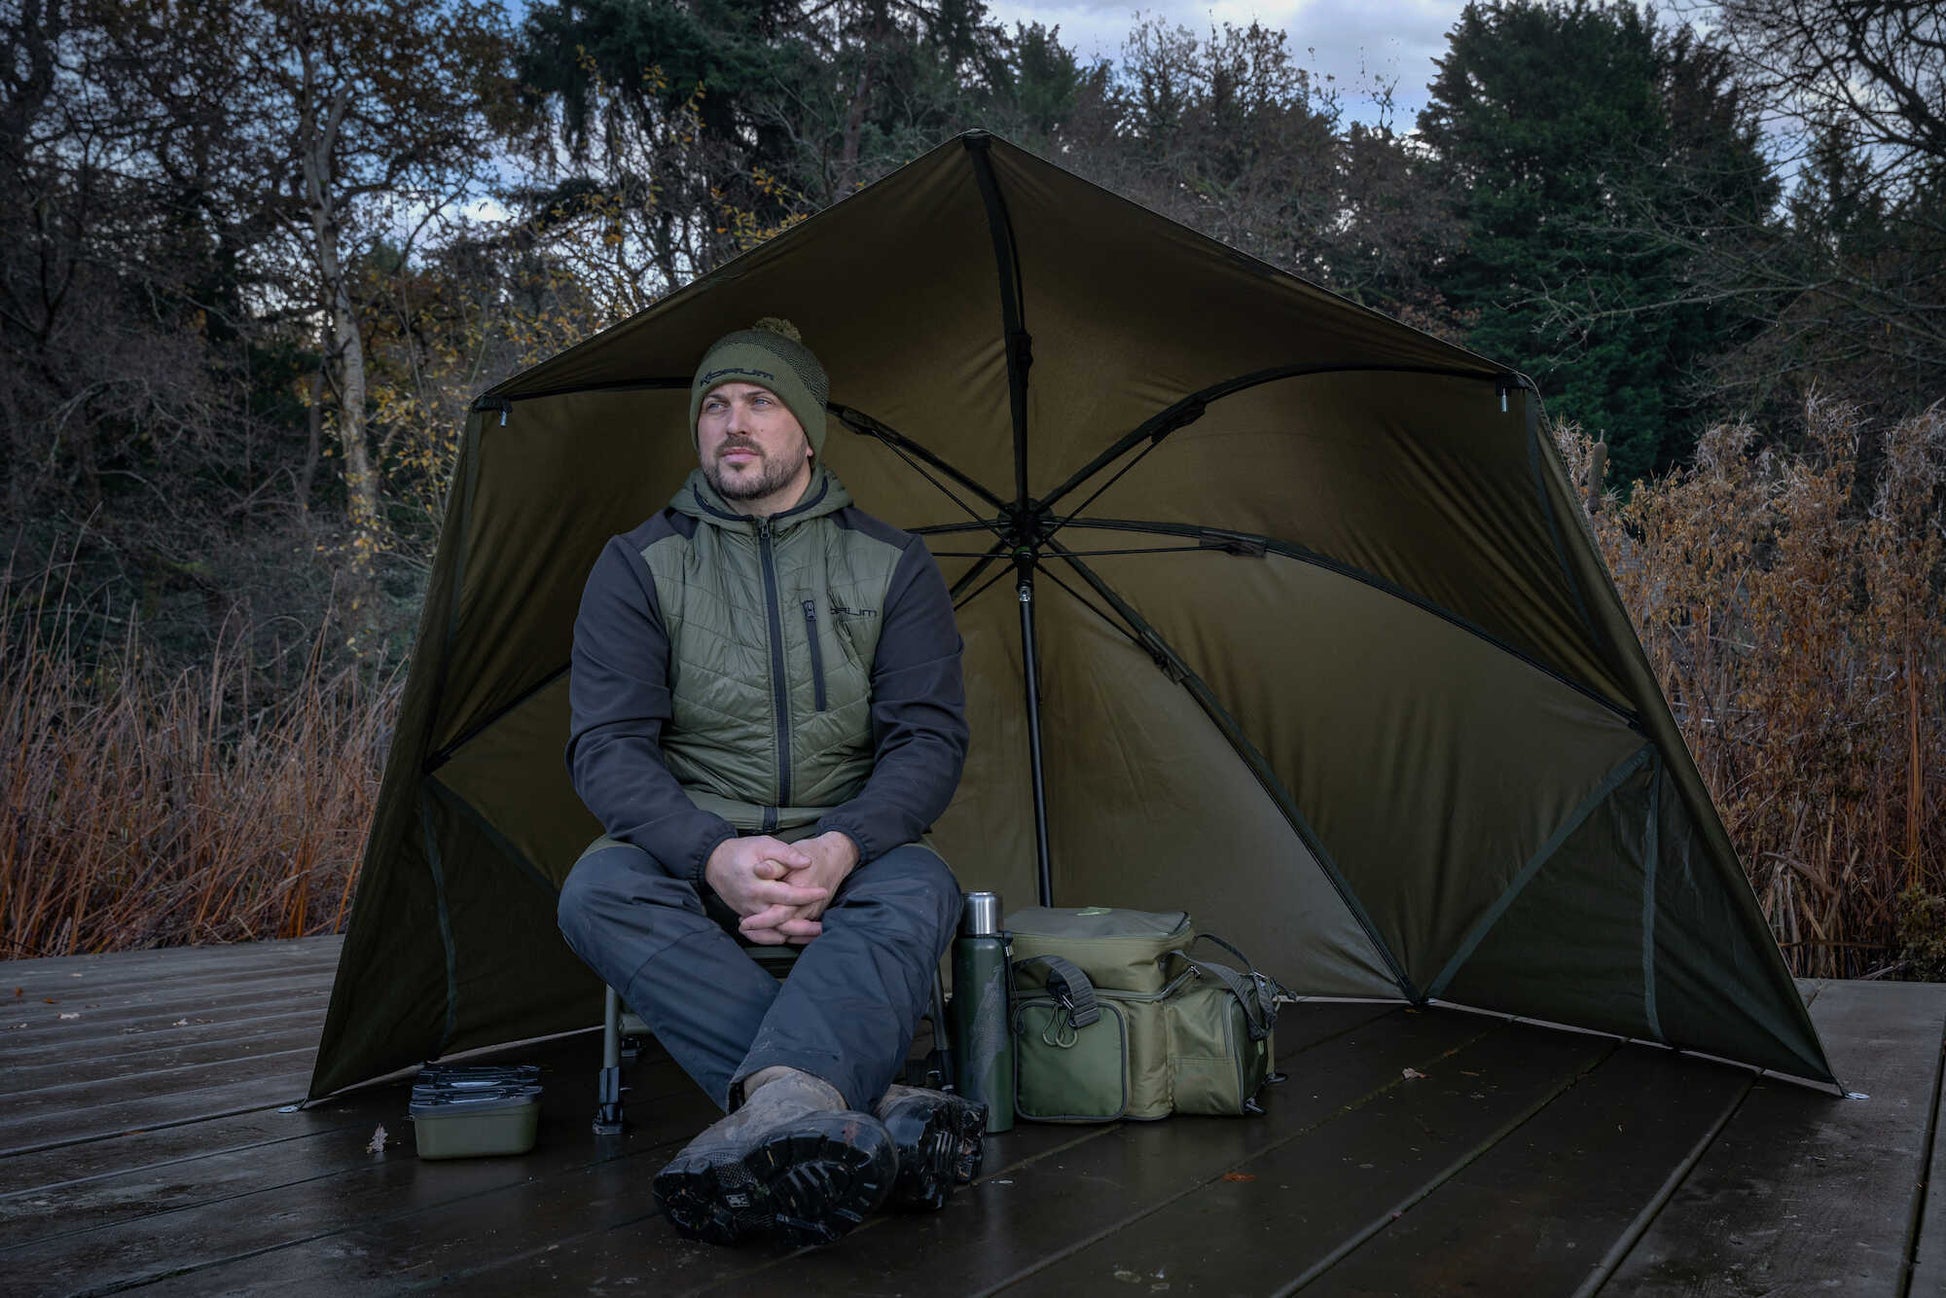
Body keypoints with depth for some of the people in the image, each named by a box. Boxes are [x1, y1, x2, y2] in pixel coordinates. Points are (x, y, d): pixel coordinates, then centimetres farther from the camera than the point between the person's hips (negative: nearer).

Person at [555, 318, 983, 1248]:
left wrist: (843, 847, -26)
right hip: (696, 851, 0)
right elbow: (606, 746, -9)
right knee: (600, 891, -32)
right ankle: (869, 1110, -43)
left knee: (918, 888, -33)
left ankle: (781, 1104, -58)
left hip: (845, 851, 0)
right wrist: (715, 854, -29)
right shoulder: (638, 567, 0)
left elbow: (929, 737, -5)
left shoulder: (892, 565, 1)